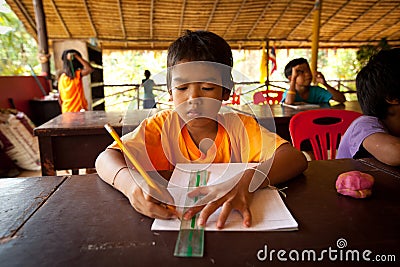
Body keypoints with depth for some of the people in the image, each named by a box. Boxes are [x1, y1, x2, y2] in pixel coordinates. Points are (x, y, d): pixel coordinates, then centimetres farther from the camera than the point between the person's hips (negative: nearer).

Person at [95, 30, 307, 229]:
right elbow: (106, 159, -15)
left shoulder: (239, 127, -6)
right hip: (171, 220, 1)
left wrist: (248, 181, -36)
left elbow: (296, 158, -16)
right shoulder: (162, 126, -6)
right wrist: (131, 183, -38)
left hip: (229, 221, 1)